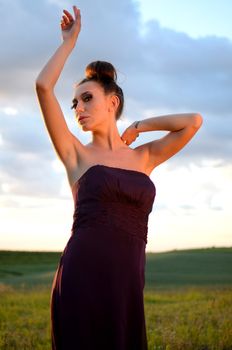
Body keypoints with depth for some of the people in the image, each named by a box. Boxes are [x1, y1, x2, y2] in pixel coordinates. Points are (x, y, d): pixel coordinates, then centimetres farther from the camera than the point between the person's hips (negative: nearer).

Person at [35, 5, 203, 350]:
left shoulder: (143, 158, 19)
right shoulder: (75, 153, 9)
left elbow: (194, 121, 11)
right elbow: (43, 86, -1)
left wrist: (139, 126, 21)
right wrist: (70, 40, 12)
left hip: (126, 286, 3)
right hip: (81, 281, -3)